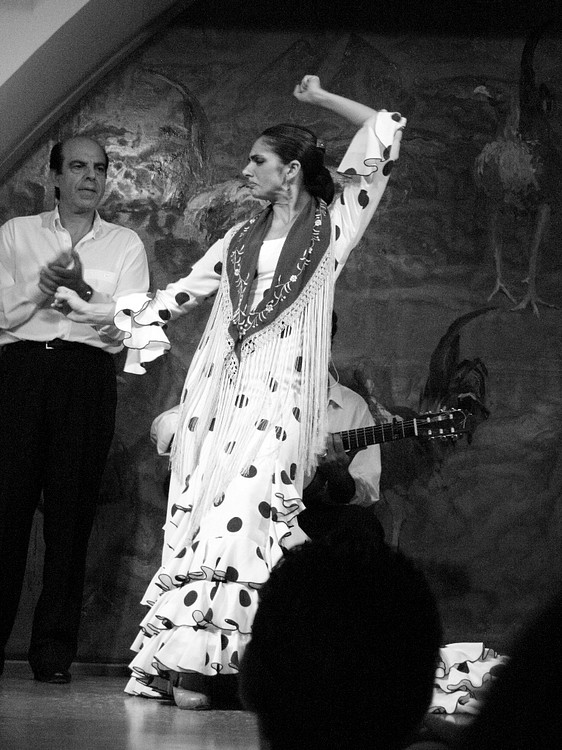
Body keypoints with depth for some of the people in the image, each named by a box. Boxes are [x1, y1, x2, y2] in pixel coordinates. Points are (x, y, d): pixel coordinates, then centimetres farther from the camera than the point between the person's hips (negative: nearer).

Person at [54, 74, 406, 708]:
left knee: (244, 507, -17)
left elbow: (383, 136, 7)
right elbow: (181, 293, 24)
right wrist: (94, 312, 23)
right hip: (218, 386, 5)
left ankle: (196, 661, -22)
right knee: (200, 507, -5)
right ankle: (183, 660, -7)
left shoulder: (333, 224, 9)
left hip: (279, 392, -5)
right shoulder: (240, 238, 22)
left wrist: (319, 98, 13)